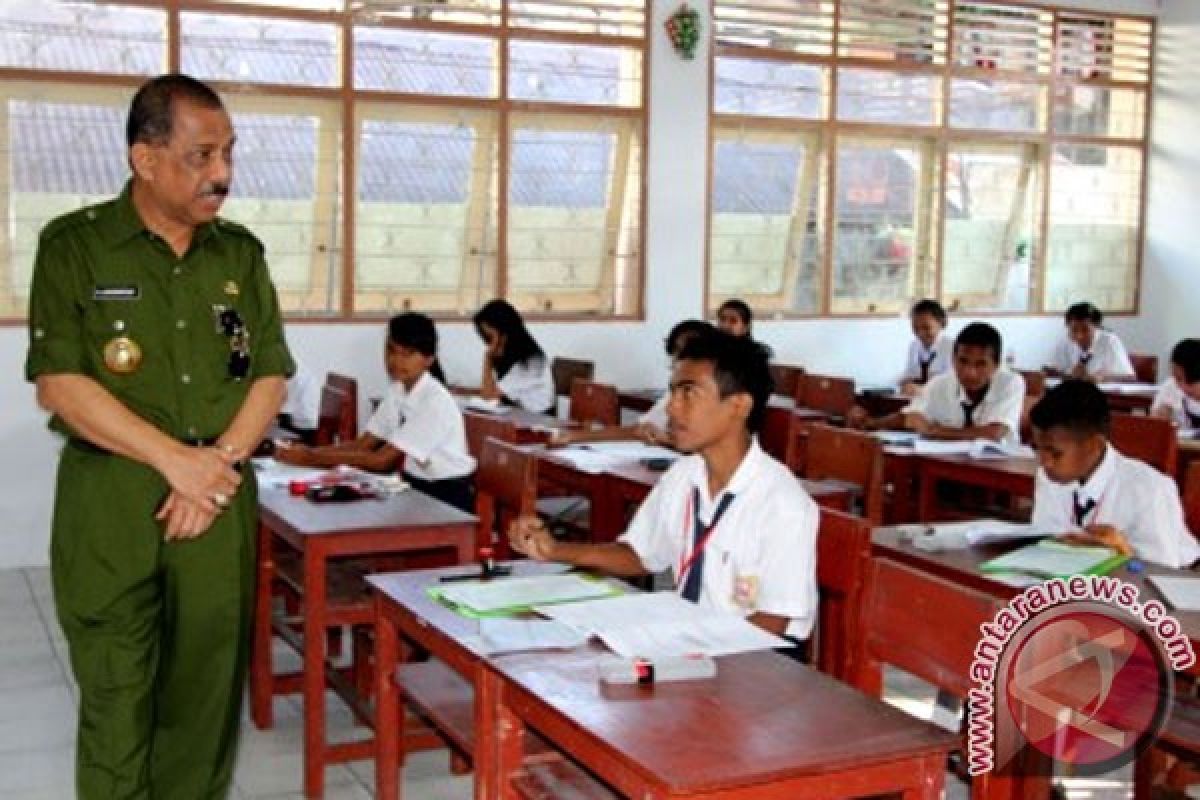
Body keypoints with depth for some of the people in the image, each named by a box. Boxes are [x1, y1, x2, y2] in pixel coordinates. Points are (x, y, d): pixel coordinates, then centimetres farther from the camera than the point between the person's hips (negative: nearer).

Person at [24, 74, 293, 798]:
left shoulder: (241, 254, 9)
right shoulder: (75, 246, -2)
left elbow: (271, 376, 8)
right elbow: (59, 383, -8)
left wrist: (220, 459, -9)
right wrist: (176, 459, -13)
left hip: (220, 502, 3)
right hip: (111, 506, -3)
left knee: (207, 689, 7)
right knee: (117, 697, 2)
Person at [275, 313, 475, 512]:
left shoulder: (436, 401, -21)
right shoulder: (397, 391, 4)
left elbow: (383, 460, -23)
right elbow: (364, 443, 0)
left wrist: (313, 458, -23)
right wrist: (310, 451, -15)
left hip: (447, 497, -7)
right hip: (414, 487, 7)